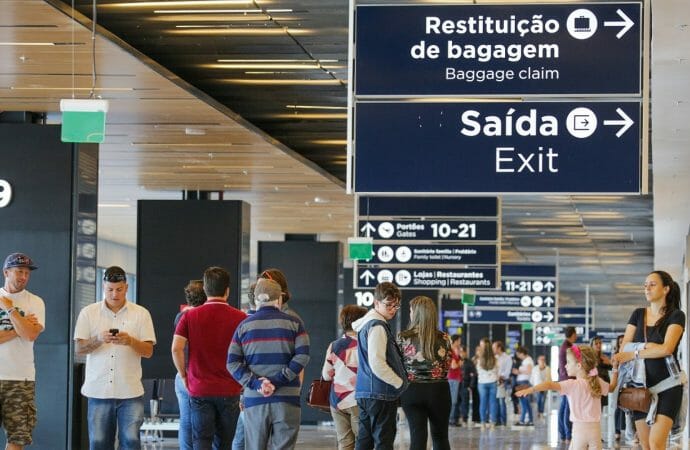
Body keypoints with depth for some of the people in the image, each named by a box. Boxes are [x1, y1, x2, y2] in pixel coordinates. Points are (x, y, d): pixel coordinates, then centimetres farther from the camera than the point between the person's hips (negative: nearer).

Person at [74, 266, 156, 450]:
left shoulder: (141, 314, 5)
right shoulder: (88, 313, 6)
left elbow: (148, 351, 3)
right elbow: (79, 349, 2)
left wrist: (130, 341, -17)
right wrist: (98, 339, -17)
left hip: (130, 392, -1)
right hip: (98, 391, 1)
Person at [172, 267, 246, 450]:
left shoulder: (190, 316, -1)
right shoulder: (240, 318, -3)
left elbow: (176, 348, -10)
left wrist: (184, 375, 5)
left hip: (199, 389, 0)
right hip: (229, 390, 0)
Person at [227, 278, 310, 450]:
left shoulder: (244, 326, 8)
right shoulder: (293, 323, 3)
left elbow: (232, 363, -1)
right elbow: (302, 356, -8)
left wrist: (255, 383, -8)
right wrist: (277, 382, -11)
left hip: (254, 399, 2)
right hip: (286, 401, -1)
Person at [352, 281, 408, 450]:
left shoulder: (366, 324, 17)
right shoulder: (378, 327, -14)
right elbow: (377, 364, -22)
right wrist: (400, 383, -10)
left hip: (364, 393, 10)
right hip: (381, 394, -10)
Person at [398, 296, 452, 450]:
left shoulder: (403, 338, -6)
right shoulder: (443, 338, -3)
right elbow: (447, 367, 3)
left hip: (412, 390, -1)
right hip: (438, 391, 1)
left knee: (417, 437, 3)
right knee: (440, 437, 13)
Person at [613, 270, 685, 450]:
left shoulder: (676, 316, -3)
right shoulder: (638, 314, 11)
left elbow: (667, 348, -17)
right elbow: (623, 349, 5)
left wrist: (633, 354, -13)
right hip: (641, 385, 5)